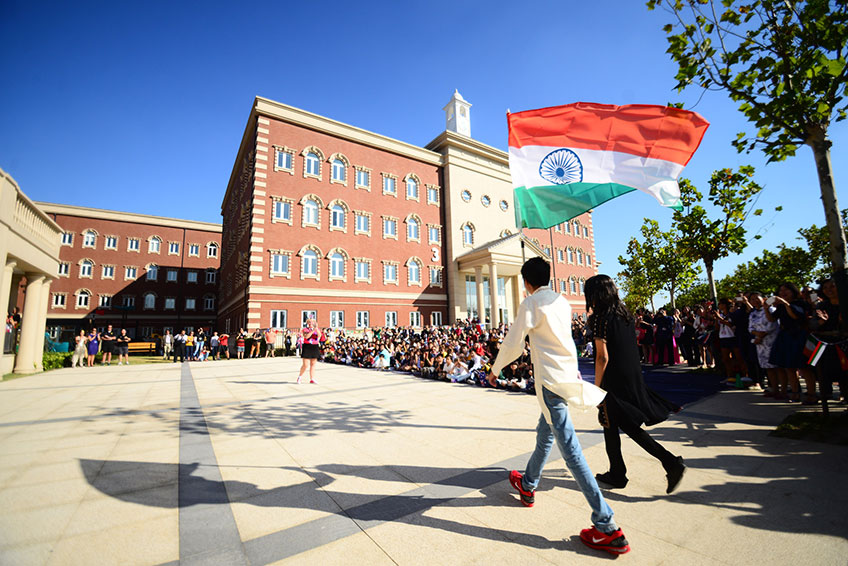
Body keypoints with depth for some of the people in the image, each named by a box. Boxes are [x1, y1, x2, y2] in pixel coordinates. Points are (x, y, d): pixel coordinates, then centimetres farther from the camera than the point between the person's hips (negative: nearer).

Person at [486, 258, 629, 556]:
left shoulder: (531, 303, -12)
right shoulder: (562, 301, 10)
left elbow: (513, 344, -10)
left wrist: (495, 369, 6)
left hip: (551, 380, -9)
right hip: (568, 373, 9)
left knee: (570, 450, -5)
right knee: (545, 435, 22)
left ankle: (608, 528, 0)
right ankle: (527, 485, 42)